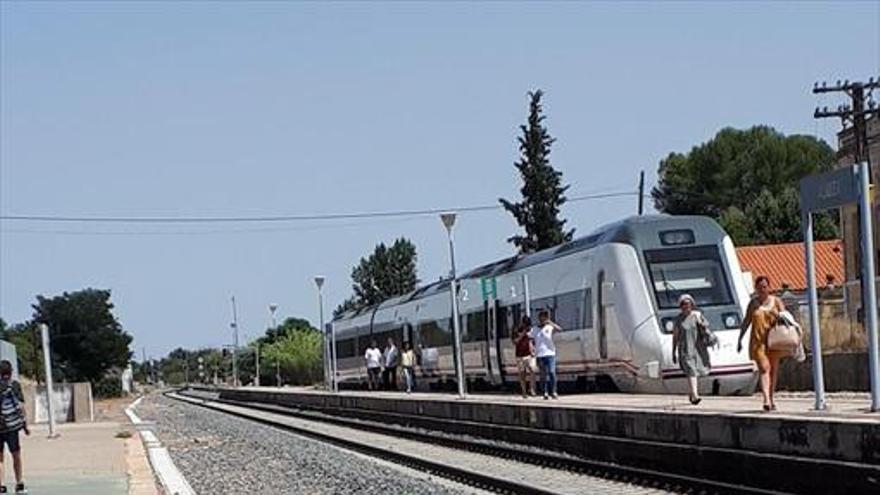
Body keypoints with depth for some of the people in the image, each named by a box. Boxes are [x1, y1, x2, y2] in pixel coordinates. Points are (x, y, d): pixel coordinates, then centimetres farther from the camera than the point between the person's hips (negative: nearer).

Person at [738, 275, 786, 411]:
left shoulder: (776, 301, 8)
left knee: (773, 370, 9)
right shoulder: (753, 303, 8)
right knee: (764, 369, -14)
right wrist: (740, 339, 9)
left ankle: (771, 399, 23)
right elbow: (746, 321, 12)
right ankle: (766, 400, -25)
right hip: (758, 341, -2)